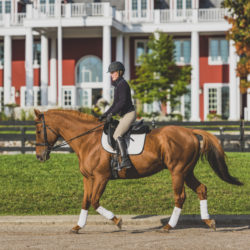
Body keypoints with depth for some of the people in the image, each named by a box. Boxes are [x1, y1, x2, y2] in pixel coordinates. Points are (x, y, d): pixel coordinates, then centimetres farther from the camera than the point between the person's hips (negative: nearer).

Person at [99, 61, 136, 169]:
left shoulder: (122, 84, -11)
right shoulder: (118, 85, 19)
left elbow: (122, 102, -21)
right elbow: (115, 104, 24)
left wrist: (111, 113, -22)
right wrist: (105, 115, 19)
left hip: (129, 114, -11)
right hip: (125, 115, 11)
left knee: (117, 134, -23)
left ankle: (125, 160, -32)